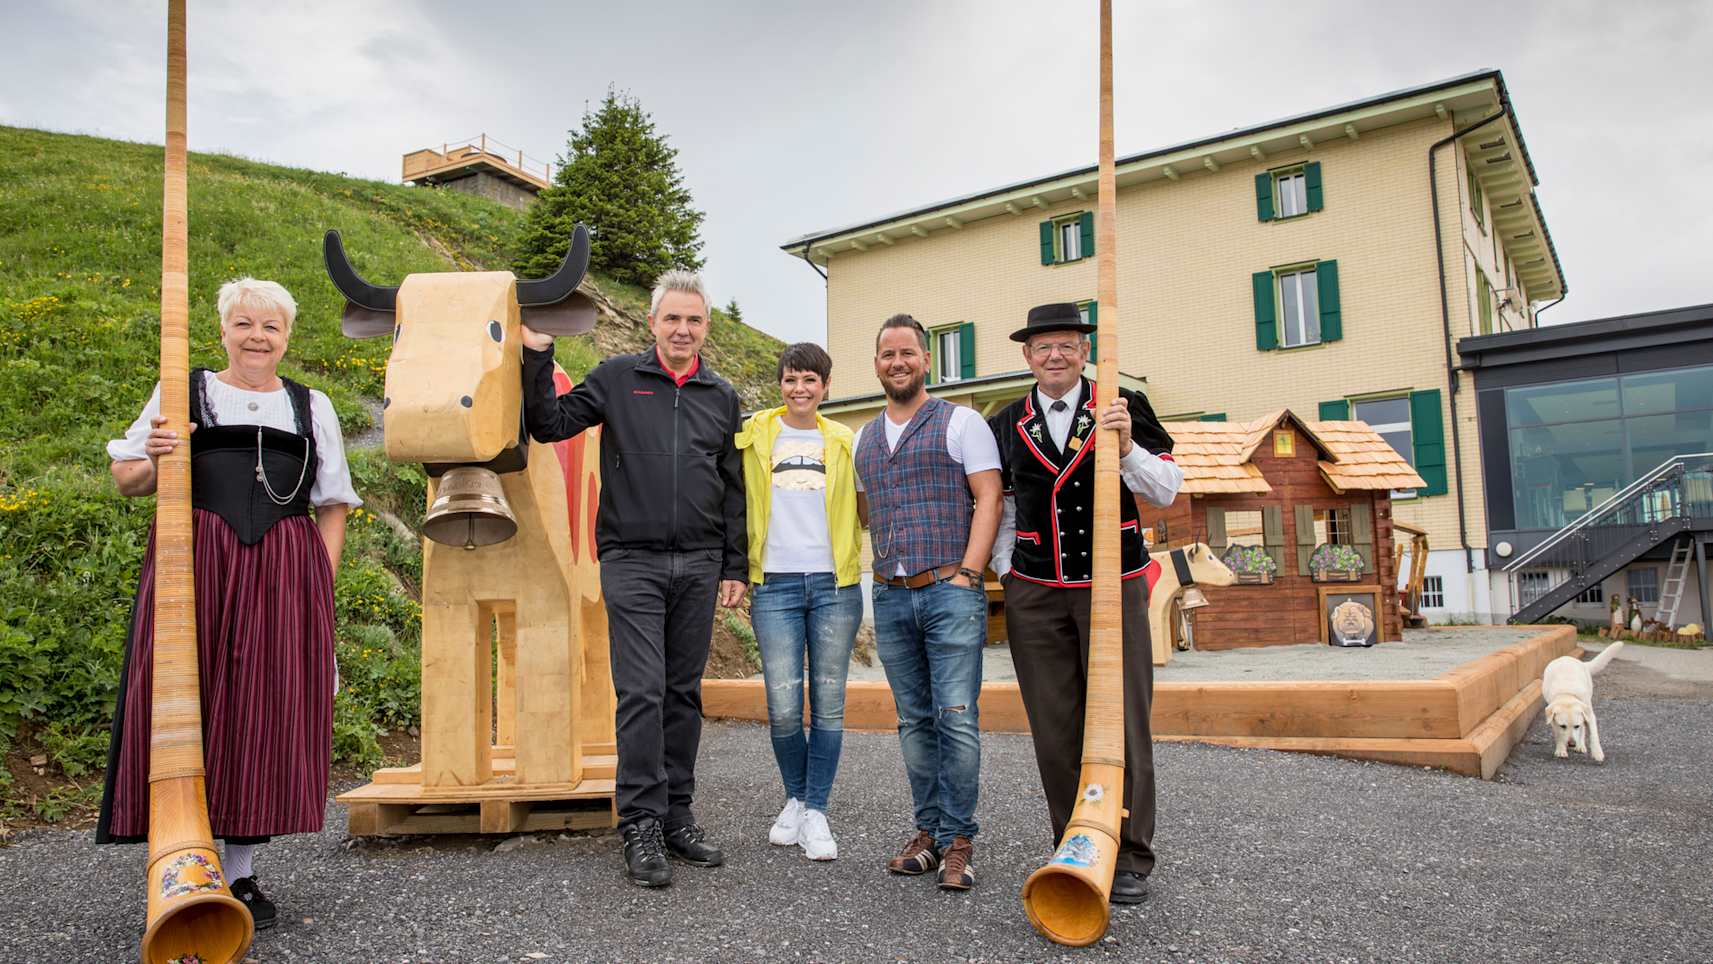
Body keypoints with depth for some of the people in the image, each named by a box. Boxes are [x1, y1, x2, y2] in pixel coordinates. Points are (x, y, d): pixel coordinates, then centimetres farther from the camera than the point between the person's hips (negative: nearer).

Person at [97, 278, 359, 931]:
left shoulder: (312, 407, 17)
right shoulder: (182, 393, 13)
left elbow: (333, 504, 16)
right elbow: (125, 479, 14)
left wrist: (323, 580, 4)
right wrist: (153, 461, -9)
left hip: (283, 573, 1)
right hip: (193, 564, -1)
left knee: (265, 710, 0)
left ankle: (240, 872, 11)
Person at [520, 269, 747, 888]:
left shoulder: (721, 397, 12)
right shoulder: (618, 378, 5)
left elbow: (732, 489, 14)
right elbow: (549, 425, 3)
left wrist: (735, 567, 10)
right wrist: (537, 360, -8)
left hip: (699, 566, 3)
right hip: (632, 561, -3)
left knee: (683, 693, 8)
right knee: (641, 693, -7)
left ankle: (677, 818, 18)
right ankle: (641, 828, 1)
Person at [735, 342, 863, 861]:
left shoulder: (843, 442, 11)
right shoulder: (755, 435, 7)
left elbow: (864, 504, 19)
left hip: (834, 584, 1)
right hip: (776, 584, -1)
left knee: (828, 704, 2)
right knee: (783, 708, -2)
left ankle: (816, 812, 14)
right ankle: (795, 798, 21)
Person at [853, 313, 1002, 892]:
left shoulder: (960, 422, 2)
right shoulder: (864, 439, 18)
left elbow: (988, 498, -5)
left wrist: (967, 573, -13)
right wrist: (883, 564, 12)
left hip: (950, 592, -5)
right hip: (890, 598, 5)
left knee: (956, 719, -8)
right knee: (915, 722, 9)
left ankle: (957, 840, 2)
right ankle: (928, 830, 18)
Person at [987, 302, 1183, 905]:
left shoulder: (1124, 406, 2)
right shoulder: (1005, 425, 10)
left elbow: (1167, 492, -1)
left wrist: (1126, 444, -16)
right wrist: (1004, 571, 10)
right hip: (1035, 595, 2)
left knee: (1122, 720, 0)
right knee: (1055, 726, 5)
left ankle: (1130, 860, 12)